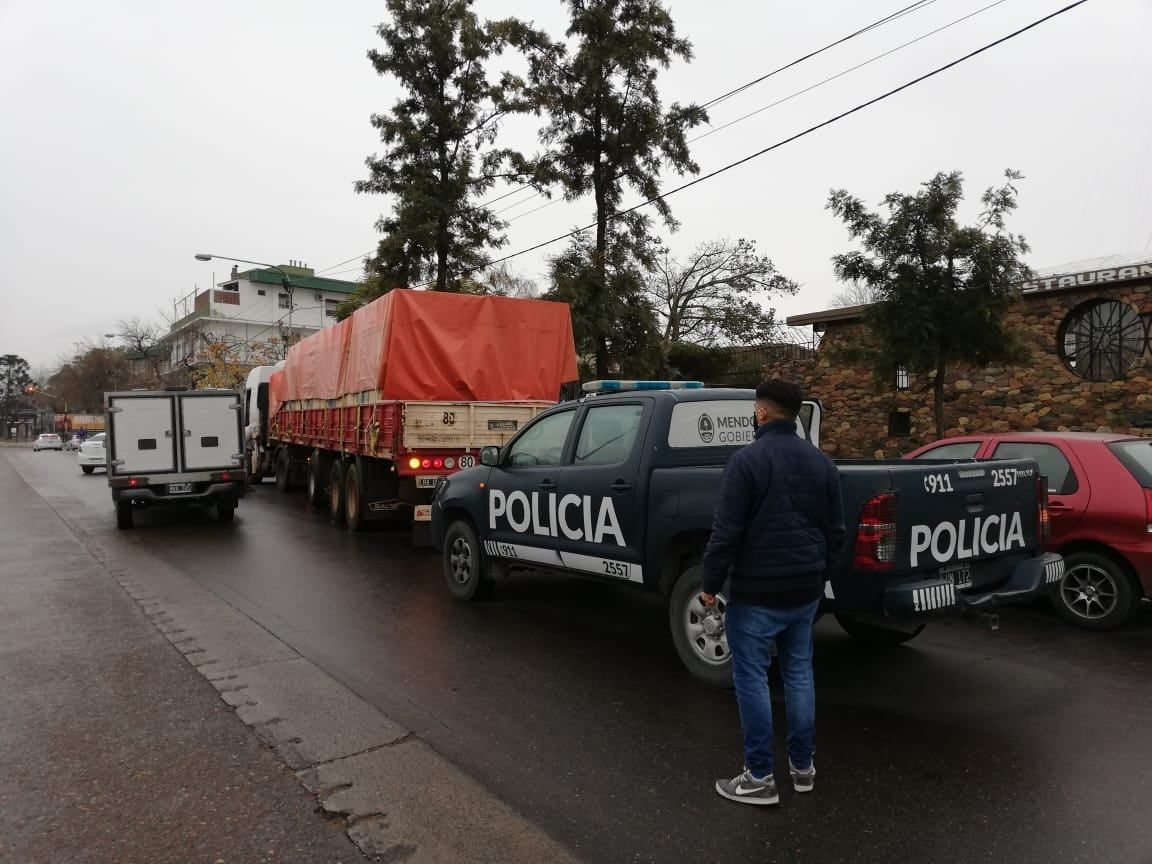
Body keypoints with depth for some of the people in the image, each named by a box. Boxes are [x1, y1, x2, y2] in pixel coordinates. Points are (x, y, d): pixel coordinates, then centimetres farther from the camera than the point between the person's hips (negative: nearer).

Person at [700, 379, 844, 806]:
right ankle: (803, 766, 27)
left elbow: (726, 530, -17)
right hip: (806, 590, 7)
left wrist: (711, 583, -7)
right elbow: (835, 530, 12)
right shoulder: (821, 462, 7)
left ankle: (760, 777, 11)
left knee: (751, 678, 4)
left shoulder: (747, 459, -14)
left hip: (756, 592, -7)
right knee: (799, 673, 17)